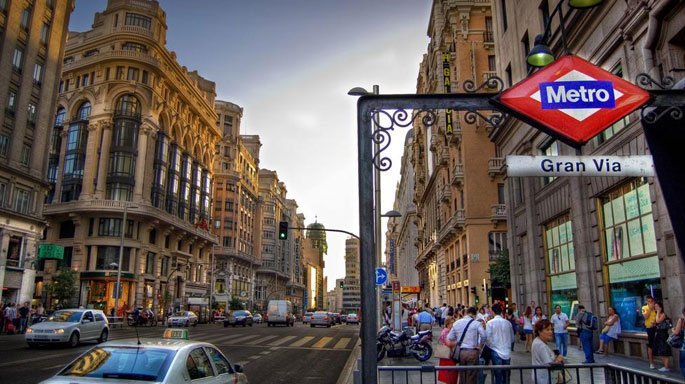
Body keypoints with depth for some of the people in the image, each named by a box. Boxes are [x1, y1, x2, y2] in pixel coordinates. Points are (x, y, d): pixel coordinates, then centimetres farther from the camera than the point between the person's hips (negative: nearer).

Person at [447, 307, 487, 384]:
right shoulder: (477, 323, -4)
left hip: (460, 352, 4)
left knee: (462, 377, 15)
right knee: (471, 378, 4)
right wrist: (480, 345, -3)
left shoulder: (456, 323, 9)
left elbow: (449, 339, 9)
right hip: (472, 352, -4)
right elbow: (484, 336, -18)